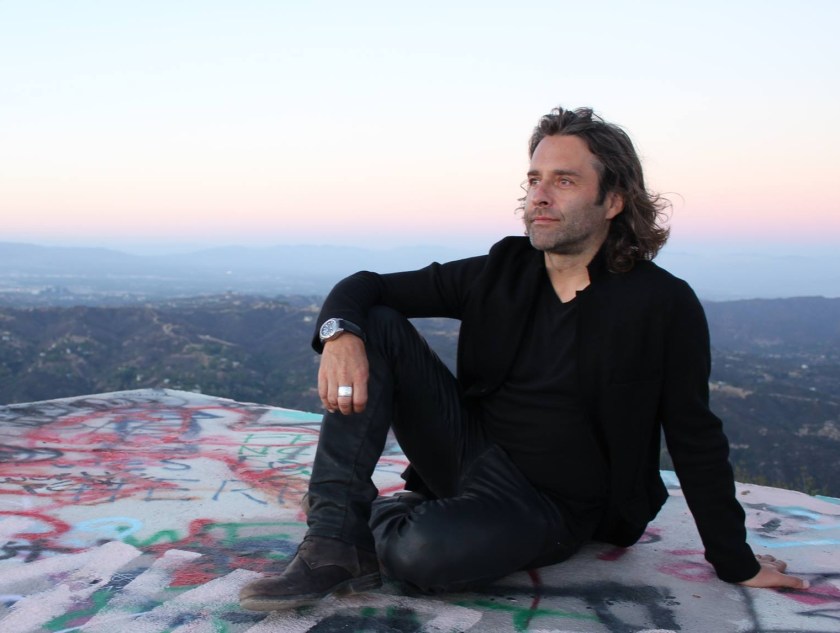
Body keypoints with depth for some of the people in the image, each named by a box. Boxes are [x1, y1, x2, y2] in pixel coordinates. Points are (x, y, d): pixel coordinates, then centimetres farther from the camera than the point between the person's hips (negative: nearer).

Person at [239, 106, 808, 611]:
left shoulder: (665, 306, -12)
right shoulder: (502, 273, -1)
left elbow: (696, 440, -4)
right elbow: (367, 289, -1)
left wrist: (737, 565, 0)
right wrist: (340, 333, -25)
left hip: (548, 505, -4)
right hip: (469, 445, 5)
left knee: (420, 553, -36)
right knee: (376, 326, -15)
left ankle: (385, 514, 2)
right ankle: (335, 543, -21)